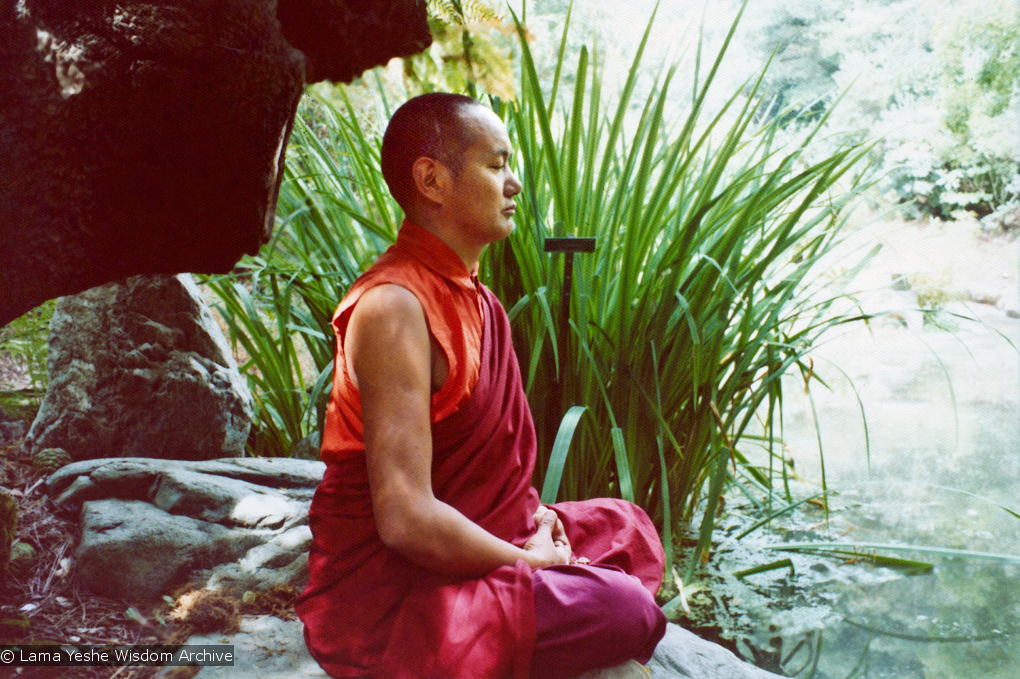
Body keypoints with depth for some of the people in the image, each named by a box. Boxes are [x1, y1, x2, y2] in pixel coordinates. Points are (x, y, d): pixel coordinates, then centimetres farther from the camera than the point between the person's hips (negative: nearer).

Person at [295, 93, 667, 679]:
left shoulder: (471, 294, 8)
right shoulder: (395, 307, -23)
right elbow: (406, 519, -28)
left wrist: (532, 510, 2)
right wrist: (527, 561, -14)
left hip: (460, 542, 10)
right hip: (385, 594, -10)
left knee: (629, 529, 19)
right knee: (624, 610, -22)